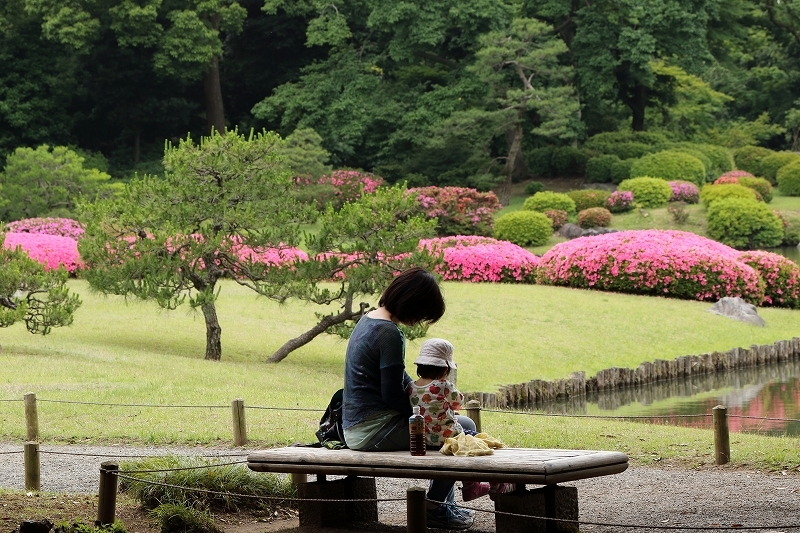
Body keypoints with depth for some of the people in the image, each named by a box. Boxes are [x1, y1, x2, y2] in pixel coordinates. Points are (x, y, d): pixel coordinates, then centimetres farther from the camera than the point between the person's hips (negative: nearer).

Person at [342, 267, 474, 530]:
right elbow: (392, 395, -20)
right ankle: (435, 509, 5)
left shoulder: (368, 320, 11)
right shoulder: (389, 334, -20)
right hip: (374, 432, -10)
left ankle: (443, 504, 29)